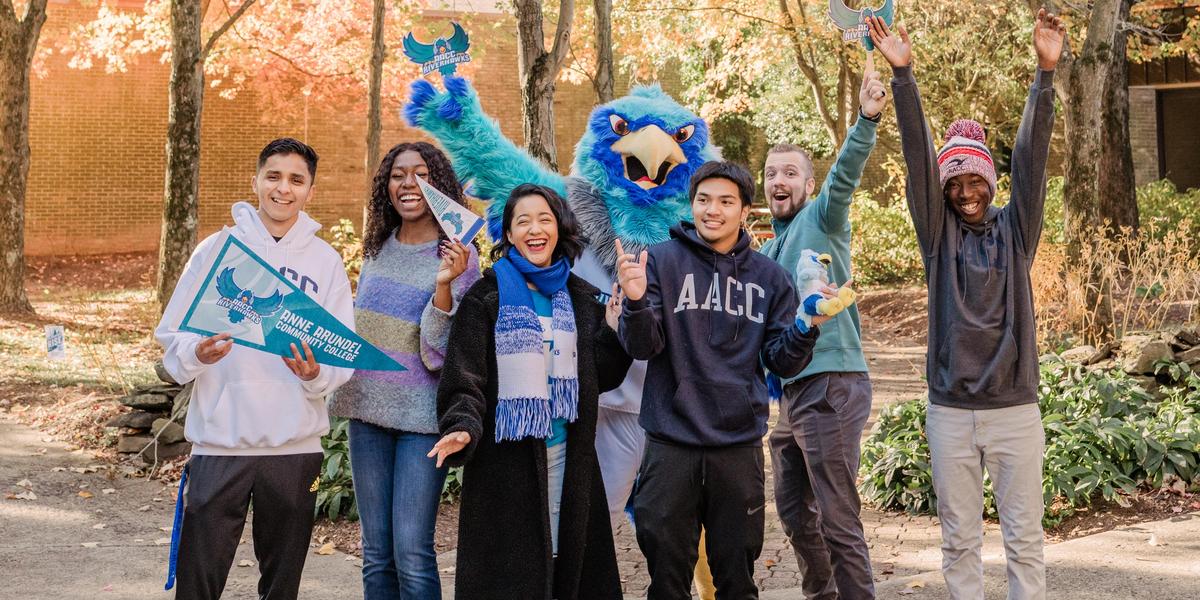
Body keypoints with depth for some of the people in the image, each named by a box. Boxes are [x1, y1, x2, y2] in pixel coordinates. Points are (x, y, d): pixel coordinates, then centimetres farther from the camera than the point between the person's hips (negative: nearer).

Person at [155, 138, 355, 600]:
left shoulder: (326, 261, 6)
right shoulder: (218, 248, 3)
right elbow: (171, 334, 3)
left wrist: (316, 374, -17)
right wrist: (196, 354, -19)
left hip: (296, 445, 2)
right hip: (219, 440, -1)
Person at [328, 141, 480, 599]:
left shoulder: (458, 257, -9)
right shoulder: (378, 248, 8)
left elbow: (440, 355, -16)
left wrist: (444, 286, -27)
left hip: (421, 417, -5)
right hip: (368, 408, 5)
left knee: (411, 555, -8)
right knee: (376, 554, 9)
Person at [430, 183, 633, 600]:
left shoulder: (582, 298, 11)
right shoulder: (487, 297, -1)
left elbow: (602, 379, 12)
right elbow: (463, 378, -8)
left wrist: (613, 330, -2)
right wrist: (464, 428, -24)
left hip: (567, 455, 4)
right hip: (505, 456, -4)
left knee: (564, 560, 7)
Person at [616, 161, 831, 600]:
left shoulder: (769, 278, 7)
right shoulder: (661, 260, 0)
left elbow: (783, 363, 4)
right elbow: (643, 347, -8)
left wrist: (806, 328, -15)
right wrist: (636, 301, -26)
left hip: (739, 447, 2)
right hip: (671, 444, -2)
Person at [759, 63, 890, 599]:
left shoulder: (822, 220, -3)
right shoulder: (767, 251, 19)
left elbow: (845, 176, -23)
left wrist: (867, 120, -40)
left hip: (830, 387, -8)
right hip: (787, 391, 9)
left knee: (837, 523, -7)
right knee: (795, 515, 17)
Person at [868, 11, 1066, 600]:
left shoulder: (1014, 229, 3)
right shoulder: (939, 233, 4)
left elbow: (1031, 154, -8)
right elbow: (918, 158, -6)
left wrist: (1046, 71, -19)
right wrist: (902, 73, -17)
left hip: (1014, 409, -1)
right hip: (950, 413, 1)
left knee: (1024, 539, 4)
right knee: (959, 540, 8)